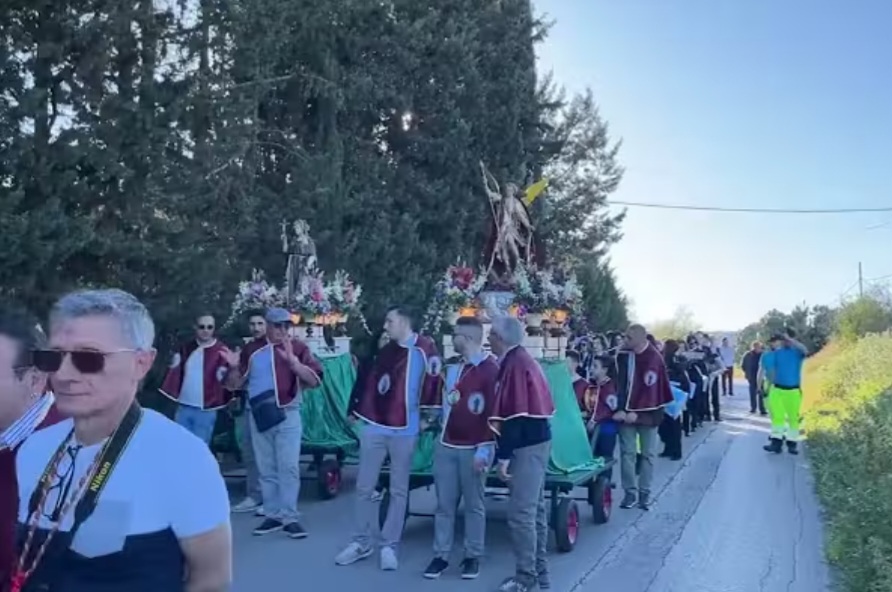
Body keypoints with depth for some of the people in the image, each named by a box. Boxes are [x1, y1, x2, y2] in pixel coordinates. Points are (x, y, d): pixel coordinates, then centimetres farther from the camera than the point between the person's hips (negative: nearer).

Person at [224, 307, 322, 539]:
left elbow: (314, 381, -12)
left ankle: (290, 517, 2)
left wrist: (293, 361, -24)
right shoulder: (252, 349, 5)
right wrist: (234, 367, -12)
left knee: (289, 467, -5)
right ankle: (273, 515, 19)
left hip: (288, 415, -3)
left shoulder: (298, 347, -3)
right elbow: (235, 384, 9)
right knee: (266, 469, 10)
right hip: (259, 415, 3)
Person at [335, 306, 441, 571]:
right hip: (374, 427, 5)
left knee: (398, 491, 6)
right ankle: (362, 543, 21)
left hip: (405, 431, -5)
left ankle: (389, 546, 17)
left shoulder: (424, 347, -7)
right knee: (364, 488, 8)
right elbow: (371, 382, 16)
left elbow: (433, 379, -9)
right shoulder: (385, 351, 12)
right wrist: (361, 414, 13)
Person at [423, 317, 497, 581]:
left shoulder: (491, 370, -9)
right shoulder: (453, 368, 13)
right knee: (444, 504, 8)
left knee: (474, 505, 5)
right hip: (446, 445, 6)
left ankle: (473, 557, 16)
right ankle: (440, 556, 15)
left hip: (473, 449, -6)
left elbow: (495, 414, -13)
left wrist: (484, 450, -15)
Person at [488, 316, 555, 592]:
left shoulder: (514, 365, -16)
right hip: (536, 441, 10)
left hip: (526, 446, -10)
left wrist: (503, 457, -18)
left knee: (521, 513, -4)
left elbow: (514, 415, -20)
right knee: (535, 510, 15)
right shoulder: (524, 360, 14)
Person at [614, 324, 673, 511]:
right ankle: (630, 492, 11)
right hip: (626, 412, 3)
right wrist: (621, 409, -10)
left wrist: (636, 412, -17)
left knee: (647, 454, 7)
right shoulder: (623, 356, 2)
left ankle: (644, 493, 16)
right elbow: (619, 384, 0)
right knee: (627, 452, 2)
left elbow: (649, 388, -14)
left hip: (647, 413, -3)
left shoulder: (654, 358, -10)